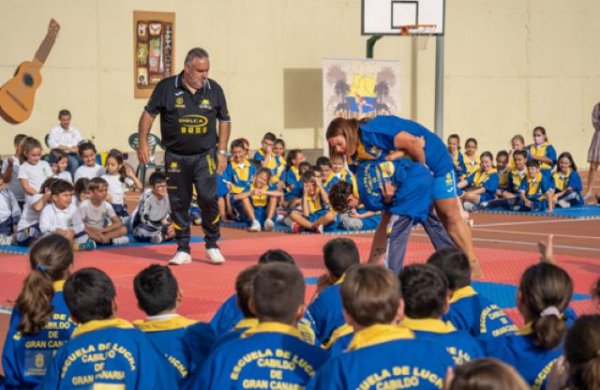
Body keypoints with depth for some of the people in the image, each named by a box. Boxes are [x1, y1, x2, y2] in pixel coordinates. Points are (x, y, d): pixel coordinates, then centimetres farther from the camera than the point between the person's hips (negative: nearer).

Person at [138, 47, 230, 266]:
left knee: (208, 198, -12)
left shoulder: (214, 90, 0)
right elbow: (149, 114, 2)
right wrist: (143, 143, -4)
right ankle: (183, 250, 16)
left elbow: (224, 120, 10)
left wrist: (222, 151, 5)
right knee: (179, 204, 5)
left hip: (205, 155, 0)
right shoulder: (167, 88, -6)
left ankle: (212, 245, 5)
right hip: (176, 157, 0)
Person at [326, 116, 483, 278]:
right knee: (389, 217, 3)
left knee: (450, 215, -4)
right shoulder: (357, 155, -7)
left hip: (432, 159, -7)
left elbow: (412, 143, -36)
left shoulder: (372, 132, -33)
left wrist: (422, 167, -20)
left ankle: (473, 265, 1)